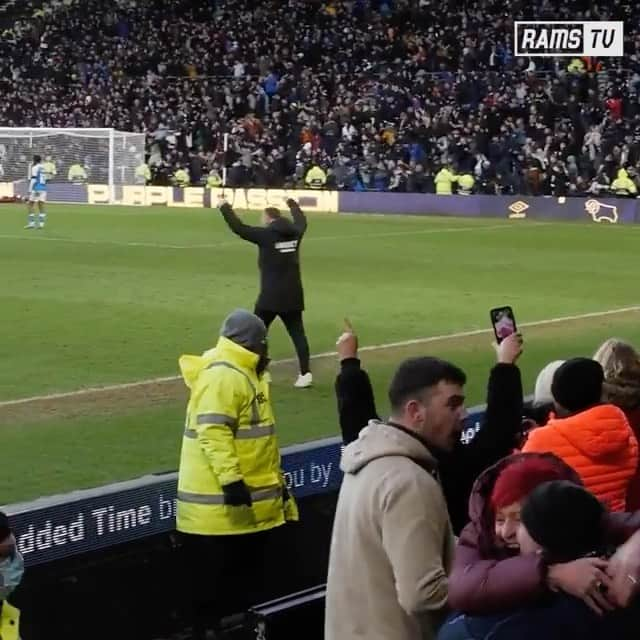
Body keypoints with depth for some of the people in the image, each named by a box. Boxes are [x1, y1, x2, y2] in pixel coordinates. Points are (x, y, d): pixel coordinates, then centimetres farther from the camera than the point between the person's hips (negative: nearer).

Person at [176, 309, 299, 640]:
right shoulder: (223, 376, -16)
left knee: (243, 582, 16)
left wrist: (276, 482, 26)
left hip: (247, 505, 10)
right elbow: (213, 433, -26)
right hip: (220, 506, -10)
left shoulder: (243, 374, 18)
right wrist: (230, 479, -33)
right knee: (214, 587, -4)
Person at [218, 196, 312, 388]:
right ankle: (305, 373, -2)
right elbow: (302, 221, 28)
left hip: (271, 295, -5)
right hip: (293, 294, 5)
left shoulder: (266, 235, -11)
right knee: (297, 333, 6)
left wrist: (225, 207, 2)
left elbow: (238, 228, -9)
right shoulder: (294, 233, 5)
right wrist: (292, 204, 46)